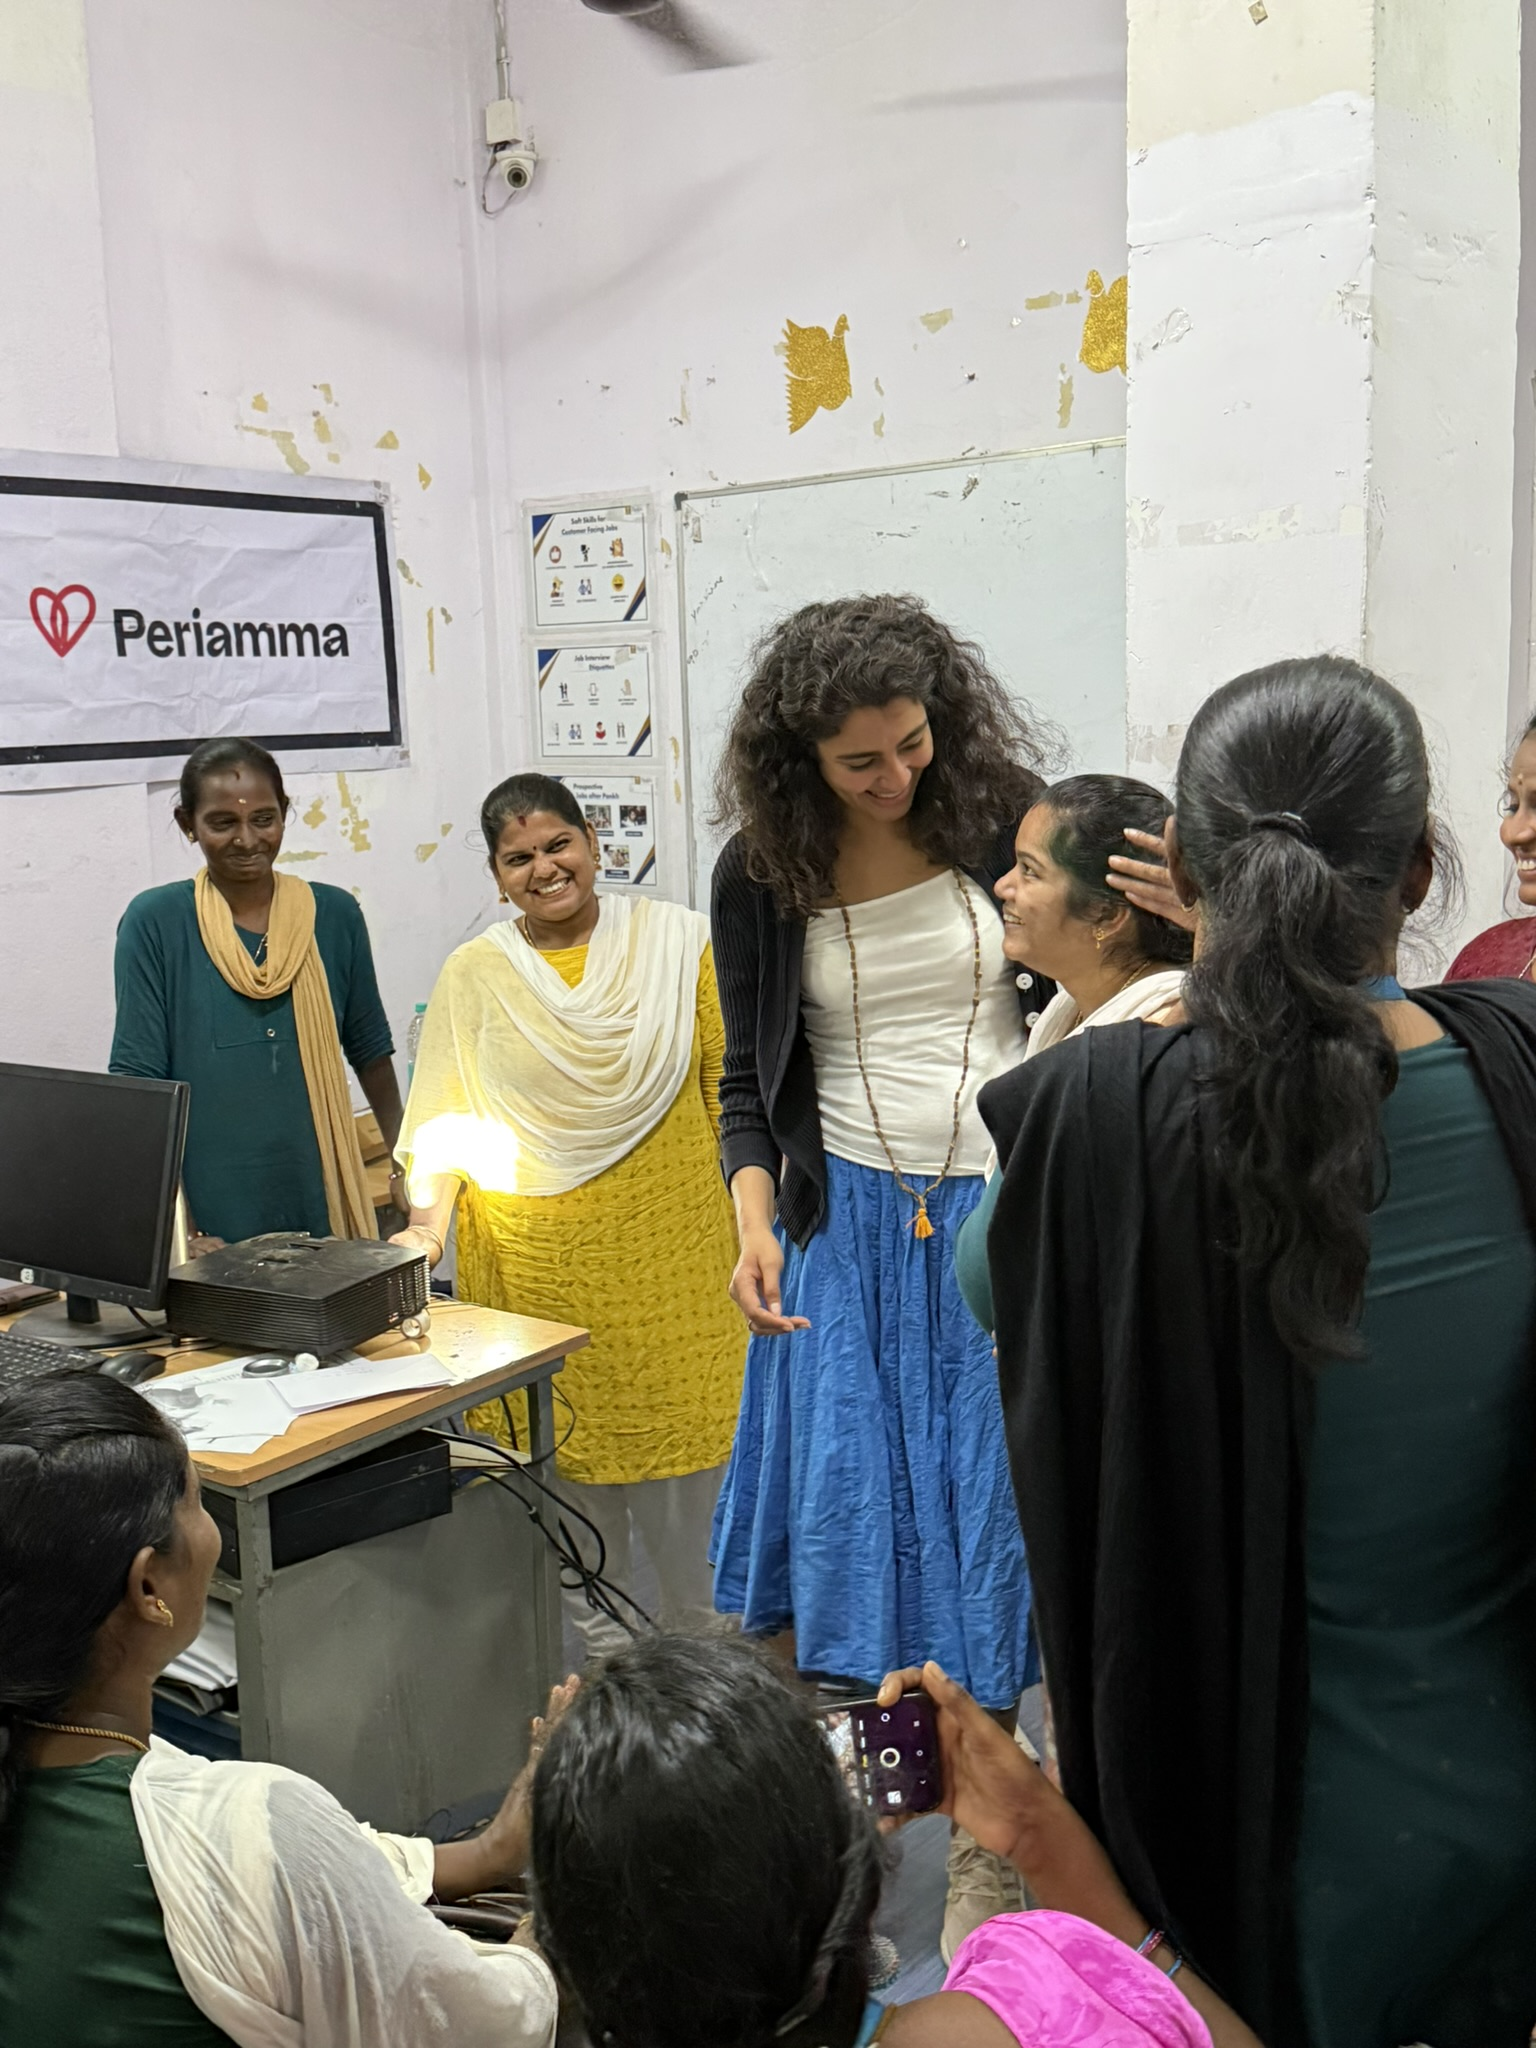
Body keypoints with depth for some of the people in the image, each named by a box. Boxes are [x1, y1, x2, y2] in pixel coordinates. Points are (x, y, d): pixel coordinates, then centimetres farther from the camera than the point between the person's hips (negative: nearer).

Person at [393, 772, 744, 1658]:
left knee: (689, 1429, 4)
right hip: (541, 1263, 1)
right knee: (571, 1449, 5)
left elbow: (730, 1085, 5)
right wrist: (431, 1222, -11)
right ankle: (606, 1636, 23)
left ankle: (710, 1639, 24)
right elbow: (448, 1120, 4)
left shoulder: (677, 940, 2)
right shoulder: (473, 977, 5)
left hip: (672, 1248, 0)